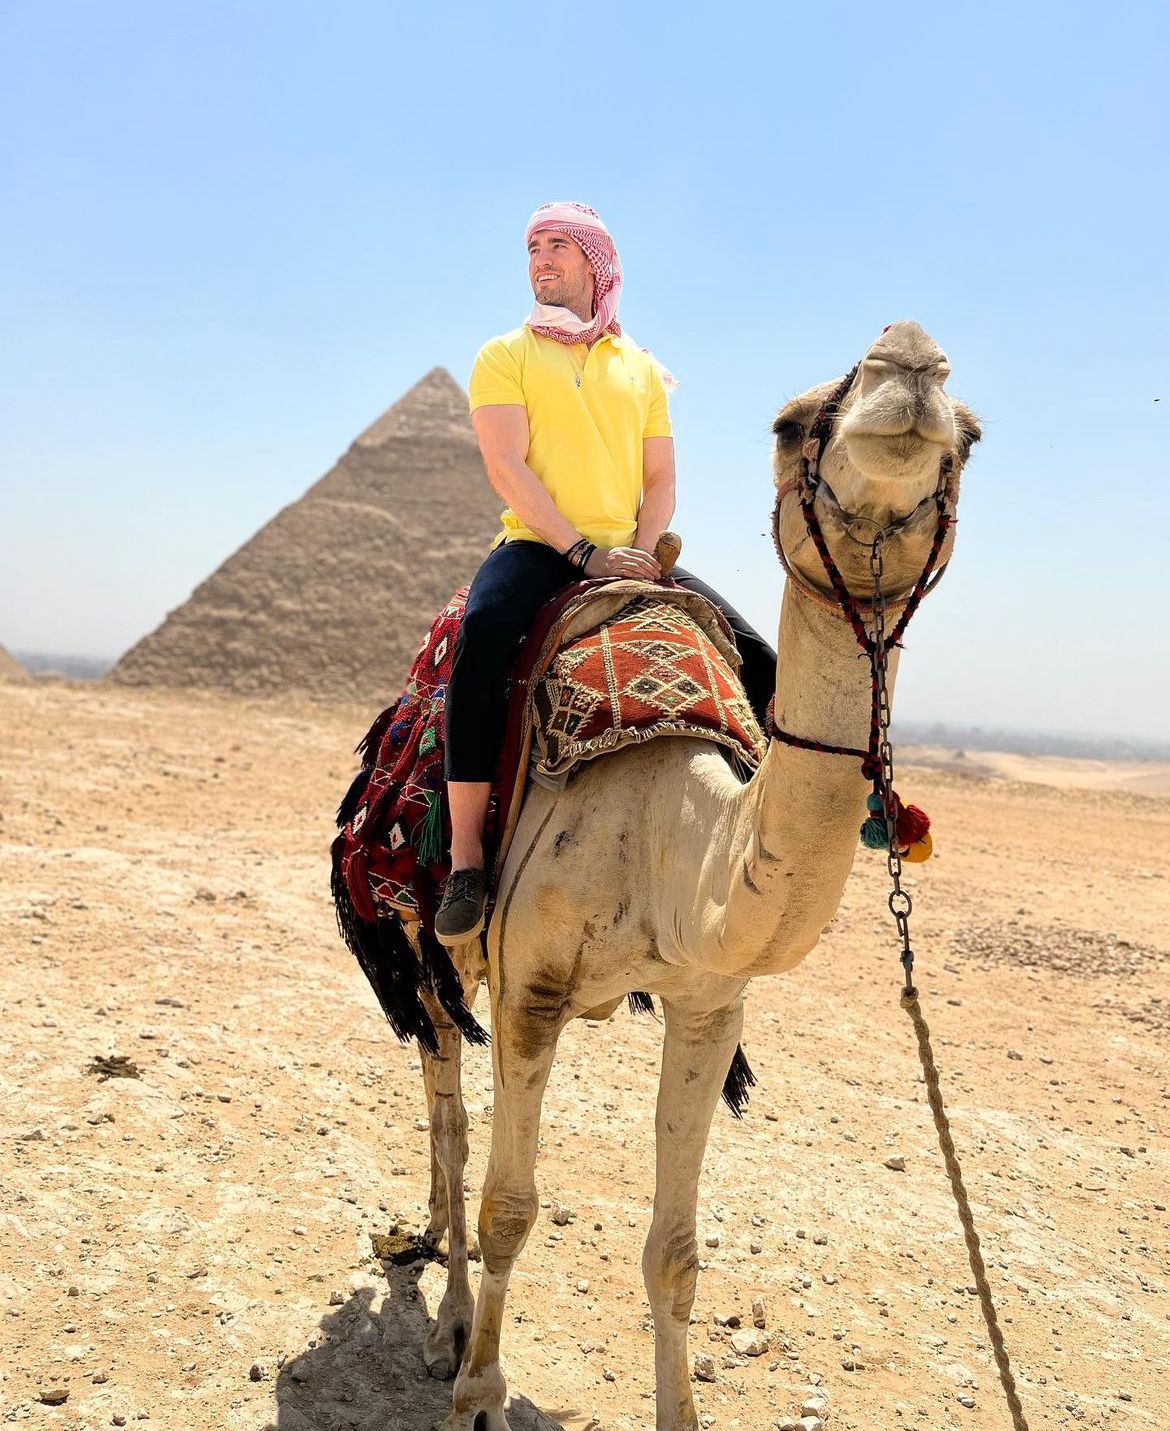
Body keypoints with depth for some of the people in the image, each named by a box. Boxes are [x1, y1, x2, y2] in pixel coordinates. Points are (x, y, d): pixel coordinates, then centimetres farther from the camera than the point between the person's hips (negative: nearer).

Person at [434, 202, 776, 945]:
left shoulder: (642, 369, 18)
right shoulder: (505, 356, 7)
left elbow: (662, 479, 12)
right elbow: (508, 467, -6)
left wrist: (641, 554, -9)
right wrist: (586, 552, -16)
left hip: (628, 553, 4)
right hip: (540, 546, -4)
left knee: (758, 661, -9)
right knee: (483, 633, -38)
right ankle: (466, 856, -34)